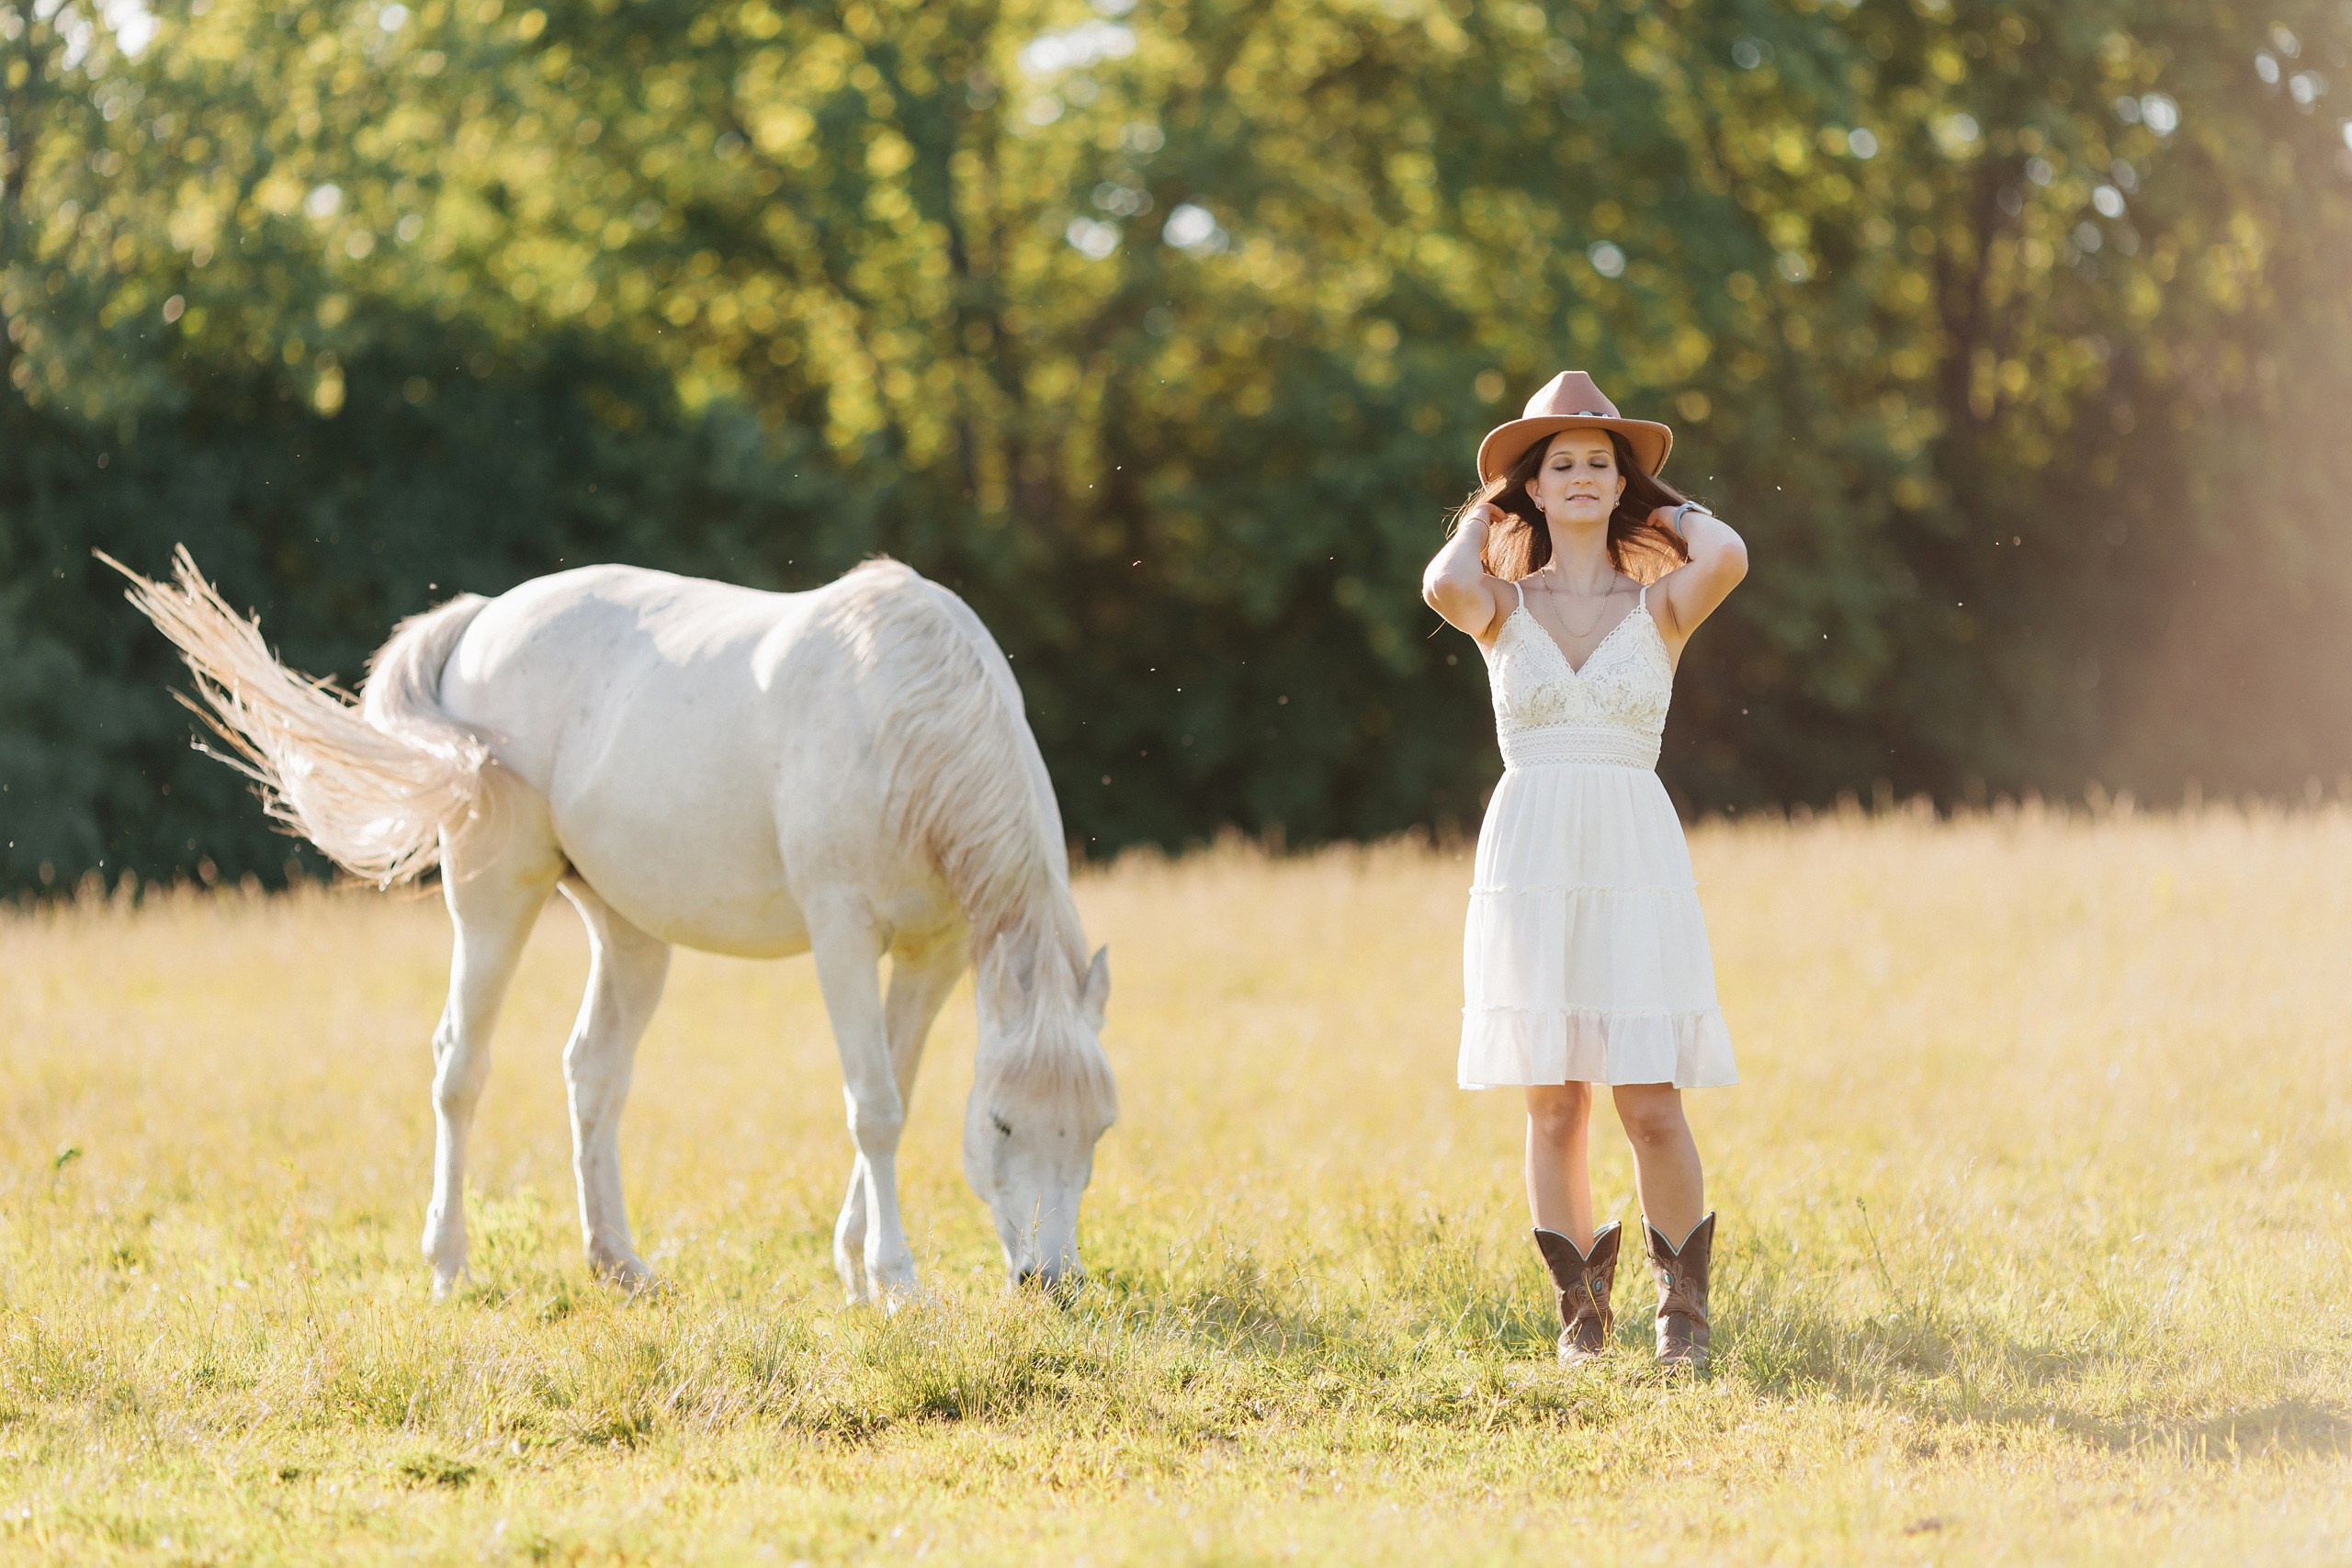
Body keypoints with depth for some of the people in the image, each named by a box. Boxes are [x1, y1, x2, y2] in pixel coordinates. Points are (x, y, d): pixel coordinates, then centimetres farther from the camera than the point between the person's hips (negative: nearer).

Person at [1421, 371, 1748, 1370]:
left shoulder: (1660, 607, 6)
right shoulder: (1505, 608, 6)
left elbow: (1728, 558, -16)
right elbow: (1444, 587, -17)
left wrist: (1672, 508, 4)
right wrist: (1480, 519, 3)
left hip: (1636, 865, -1)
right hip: (1529, 862, 1)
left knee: (1651, 1107, -6)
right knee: (1555, 1105, 2)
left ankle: (1683, 1305, 12)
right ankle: (1580, 1306, 17)